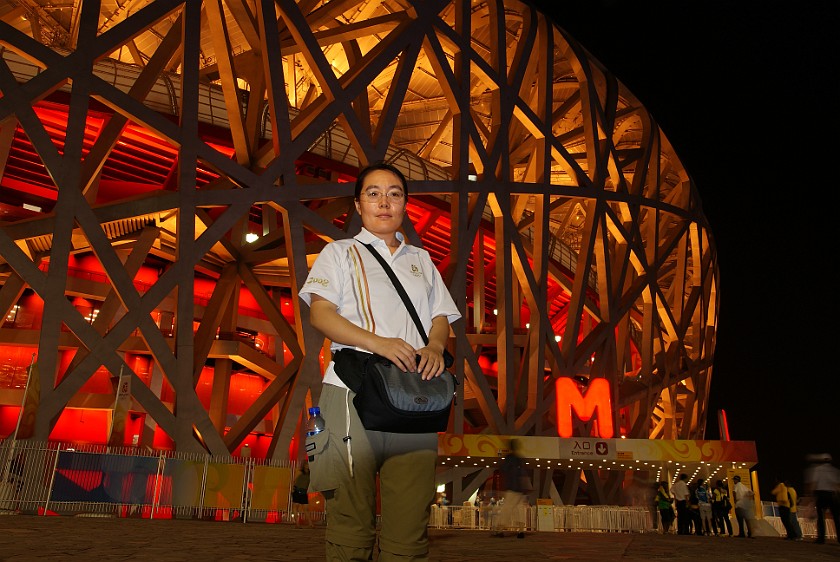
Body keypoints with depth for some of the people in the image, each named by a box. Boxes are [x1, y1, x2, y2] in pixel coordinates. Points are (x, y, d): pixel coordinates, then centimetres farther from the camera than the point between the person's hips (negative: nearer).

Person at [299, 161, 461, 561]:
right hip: (353, 395, -3)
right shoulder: (340, 253, 14)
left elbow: (441, 317, 20)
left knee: (410, 523, -2)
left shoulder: (421, 261, 25)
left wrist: (435, 346, -5)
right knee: (350, 522, -5)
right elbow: (320, 314, 0)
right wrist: (378, 343, -15)